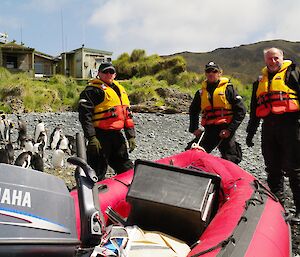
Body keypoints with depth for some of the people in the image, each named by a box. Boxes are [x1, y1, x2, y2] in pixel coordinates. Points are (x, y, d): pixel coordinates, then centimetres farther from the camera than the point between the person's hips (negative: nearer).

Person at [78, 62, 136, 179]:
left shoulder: (120, 89, 19)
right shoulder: (93, 90, -5)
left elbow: (127, 114, 22)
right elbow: (84, 114, -14)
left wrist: (131, 136, 16)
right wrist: (91, 138, -21)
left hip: (117, 135, 7)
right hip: (100, 136, -7)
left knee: (127, 170, 14)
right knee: (97, 173, -2)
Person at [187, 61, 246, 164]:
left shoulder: (228, 89, 0)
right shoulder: (201, 93, 13)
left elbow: (241, 110, -4)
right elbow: (193, 111, 26)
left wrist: (230, 129, -11)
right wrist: (194, 128, 12)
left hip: (225, 131, -4)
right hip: (209, 131, 4)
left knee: (229, 160, 0)